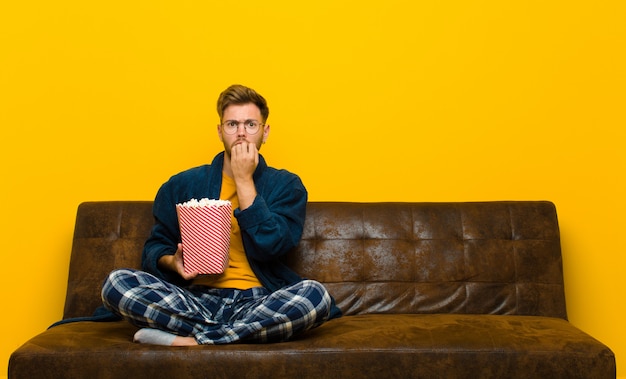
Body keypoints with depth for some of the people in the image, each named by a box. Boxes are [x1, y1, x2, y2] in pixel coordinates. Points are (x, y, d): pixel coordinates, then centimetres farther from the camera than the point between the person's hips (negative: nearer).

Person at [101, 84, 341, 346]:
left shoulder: (286, 185, 6)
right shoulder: (182, 185, 12)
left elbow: (269, 248, -8)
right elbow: (154, 247, 15)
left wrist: (244, 180, -7)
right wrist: (172, 262, -9)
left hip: (256, 301, -1)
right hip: (195, 299, 2)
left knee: (316, 295, -31)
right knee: (117, 282, -22)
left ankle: (189, 341, -23)